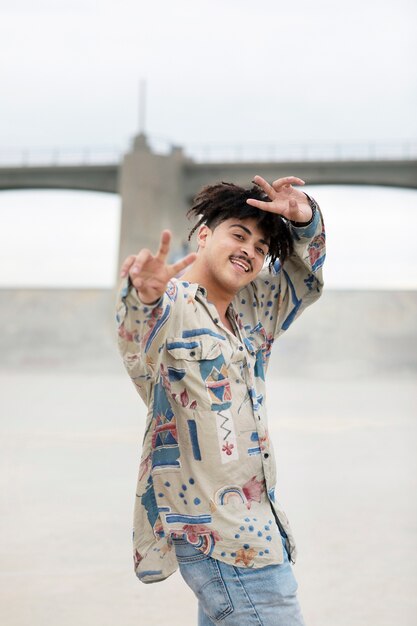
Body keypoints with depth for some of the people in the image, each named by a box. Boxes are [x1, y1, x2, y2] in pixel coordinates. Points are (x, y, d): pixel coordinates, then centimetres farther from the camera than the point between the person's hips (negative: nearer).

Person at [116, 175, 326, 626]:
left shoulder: (250, 309, 15)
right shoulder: (172, 303, -11)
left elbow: (305, 278, 28)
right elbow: (138, 345, -33)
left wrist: (304, 219, 6)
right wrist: (145, 296, -58)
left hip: (254, 518, 9)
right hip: (213, 527, -9)